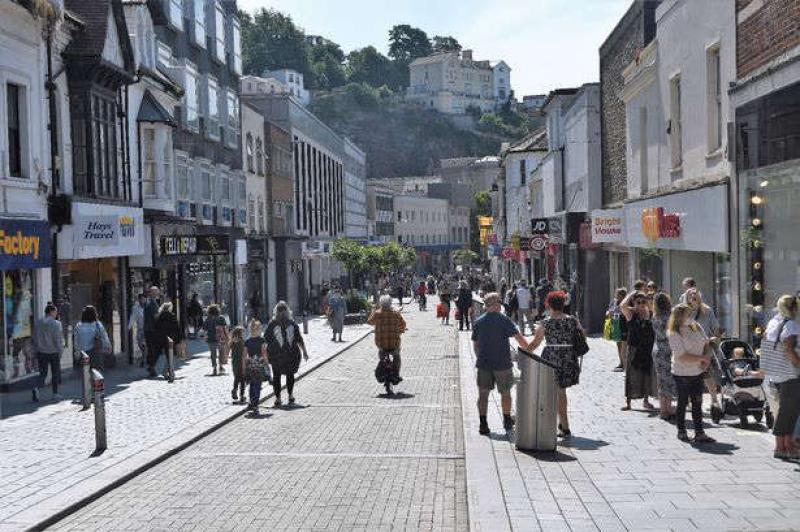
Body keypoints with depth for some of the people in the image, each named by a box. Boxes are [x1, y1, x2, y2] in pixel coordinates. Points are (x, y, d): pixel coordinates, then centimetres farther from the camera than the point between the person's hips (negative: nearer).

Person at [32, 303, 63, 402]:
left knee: (43, 373, 9)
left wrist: (37, 350, 15)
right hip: (53, 352, -4)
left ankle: (36, 388, -16)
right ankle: (55, 394, 15)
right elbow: (58, 339, -14)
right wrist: (59, 350, -5)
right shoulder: (56, 324, -12)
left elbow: (35, 339, 7)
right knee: (55, 373, 11)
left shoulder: (38, 323, 3)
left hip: (41, 353, 4)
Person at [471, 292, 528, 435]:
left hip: (483, 364, 3)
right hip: (502, 363, -3)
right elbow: (519, 338, -11)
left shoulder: (478, 322, 5)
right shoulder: (504, 319, -9)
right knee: (505, 392, 13)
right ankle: (507, 421, 26)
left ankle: (483, 424, 3)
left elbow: (475, 345, 11)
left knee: (483, 394, 7)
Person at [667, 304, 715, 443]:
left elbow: (706, 343, 13)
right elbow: (682, 356, -22)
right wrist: (703, 358, -16)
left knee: (697, 403, 6)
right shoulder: (674, 334, -17)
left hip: (697, 372, 6)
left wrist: (705, 361, -3)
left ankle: (699, 433, 10)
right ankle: (681, 431, 24)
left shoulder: (696, 327, 3)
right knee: (683, 403, 8)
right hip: (682, 374, -6)